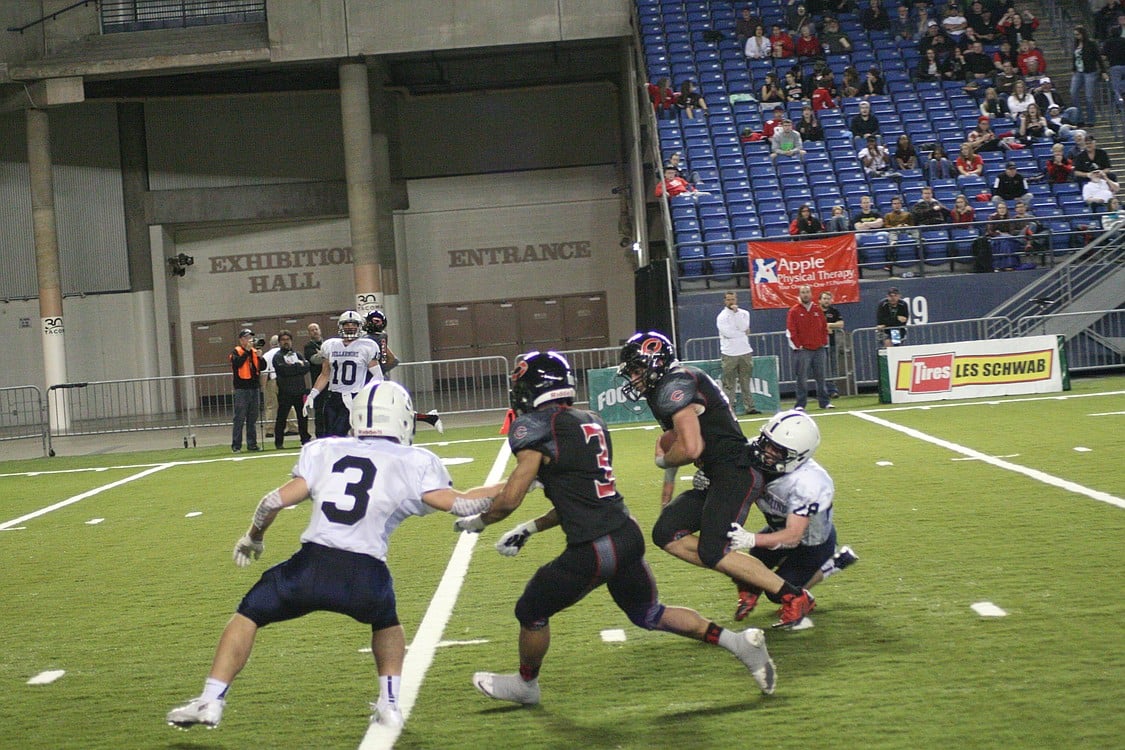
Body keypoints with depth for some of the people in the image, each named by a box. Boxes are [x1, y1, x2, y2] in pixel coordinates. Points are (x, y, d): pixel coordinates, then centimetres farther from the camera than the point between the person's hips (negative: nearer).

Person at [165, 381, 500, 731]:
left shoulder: (325, 450, 15)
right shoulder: (413, 463, 10)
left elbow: (276, 500, 11)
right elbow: (459, 503, 7)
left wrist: (252, 538, 29)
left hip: (313, 565, 0)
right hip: (365, 577, 0)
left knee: (249, 614, 24)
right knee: (386, 623, 34)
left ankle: (211, 701, 18)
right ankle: (390, 703, 25)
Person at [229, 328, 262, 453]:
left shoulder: (255, 351, 14)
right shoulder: (236, 352, -2)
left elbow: (262, 367, 9)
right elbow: (237, 363, -21)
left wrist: (260, 357, -9)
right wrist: (247, 350, -20)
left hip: (254, 388, 6)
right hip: (241, 389, -6)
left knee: (253, 418, 9)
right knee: (239, 418, -5)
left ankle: (252, 444, 14)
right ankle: (236, 445, -2)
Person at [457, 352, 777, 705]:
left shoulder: (536, 427, -11)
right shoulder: (591, 422, 15)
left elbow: (509, 500, -11)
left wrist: (476, 521, 9)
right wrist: (529, 529, 24)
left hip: (593, 551, -8)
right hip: (629, 536, 8)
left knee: (531, 612, 16)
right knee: (650, 615, 27)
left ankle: (525, 684, 38)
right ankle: (739, 641, 21)